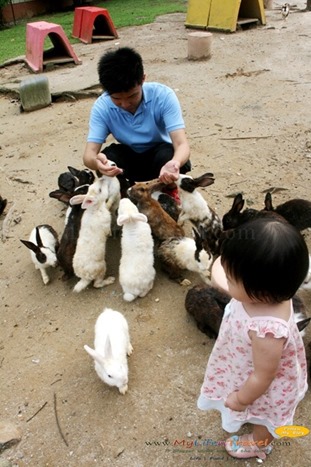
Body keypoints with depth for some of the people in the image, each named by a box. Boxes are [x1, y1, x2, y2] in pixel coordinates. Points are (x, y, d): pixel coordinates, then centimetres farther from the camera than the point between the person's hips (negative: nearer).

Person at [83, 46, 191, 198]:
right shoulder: (102, 106, -21)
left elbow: (181, 144, -34)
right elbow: (89, 154, -27)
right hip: (128, 158, 2)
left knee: (168, 155, -35)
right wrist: (96, 161, -53)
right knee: (108, 156, -31)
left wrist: (175, 163, -58)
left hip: (159, 154, -1)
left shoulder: (163, 95, -26)